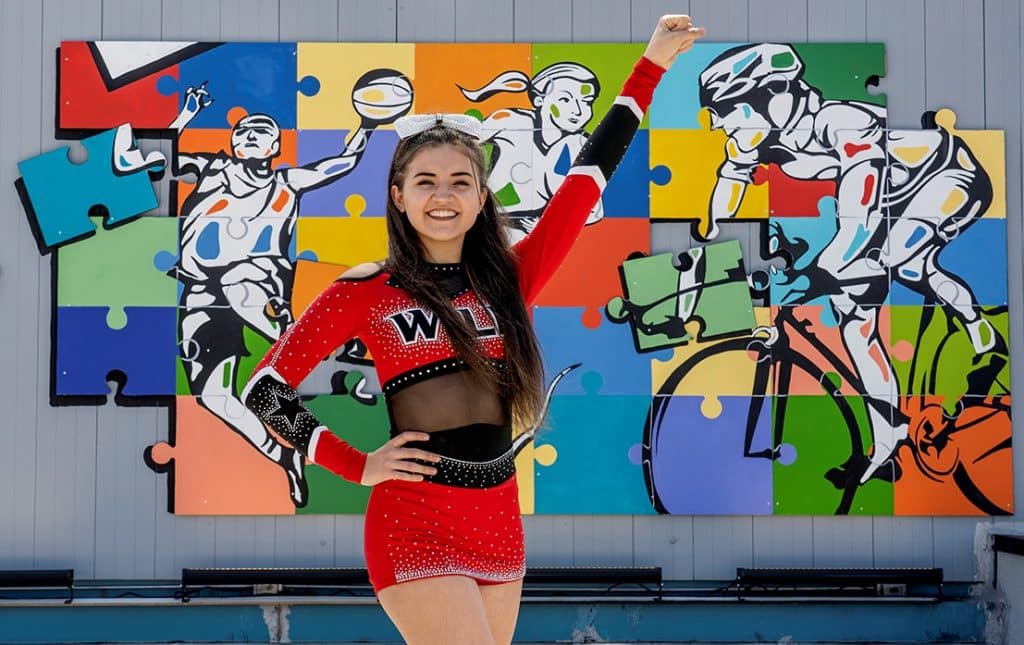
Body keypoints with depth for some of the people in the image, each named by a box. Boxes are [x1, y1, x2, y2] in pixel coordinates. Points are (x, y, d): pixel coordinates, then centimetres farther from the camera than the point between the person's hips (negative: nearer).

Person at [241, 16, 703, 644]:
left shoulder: (509, 278, 7)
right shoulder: (366, 292, -1)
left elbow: (589, 174, 8)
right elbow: (265, 387, 1)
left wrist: (652, 65, 8)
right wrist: (358, 466, -4)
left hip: (501, 525, 5)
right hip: (415, 526, -5)